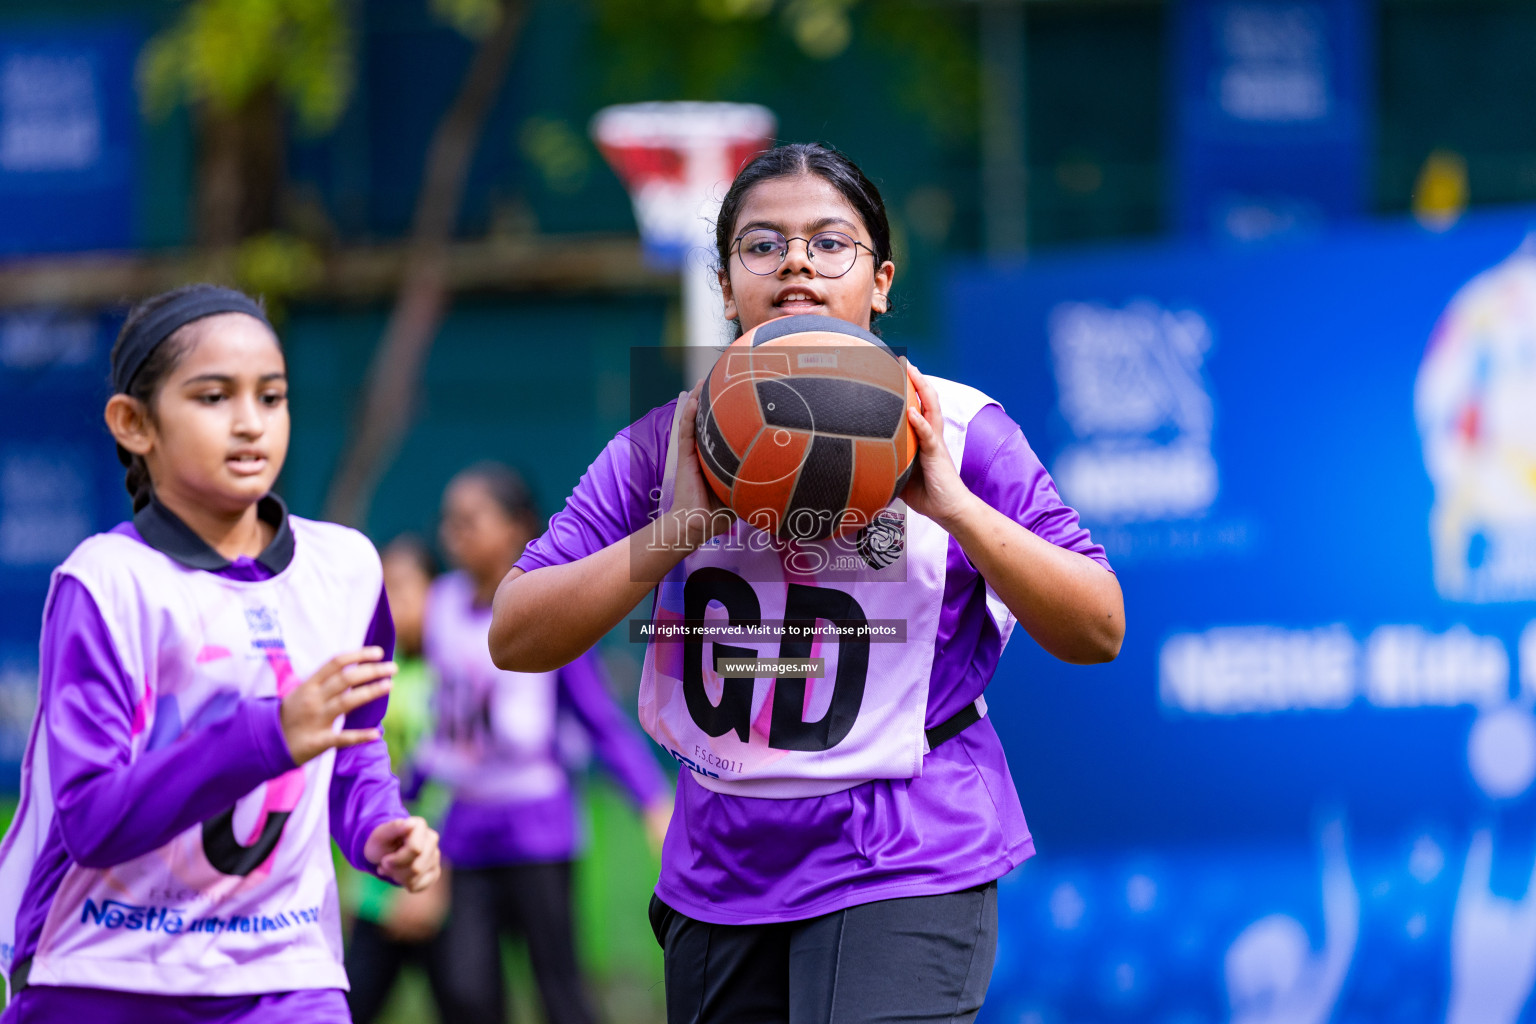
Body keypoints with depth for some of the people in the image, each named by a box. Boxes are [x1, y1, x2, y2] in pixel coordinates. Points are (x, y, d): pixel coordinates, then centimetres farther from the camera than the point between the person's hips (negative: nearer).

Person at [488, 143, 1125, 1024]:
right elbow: (515, 639, -5)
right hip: (722, 874, 4)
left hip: (903, 868, -4)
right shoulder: (666, 444, 2)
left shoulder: (955, 431, -3)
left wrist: (951, 505, -20)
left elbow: (1098, 633, -7)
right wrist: (681, 529, -18)